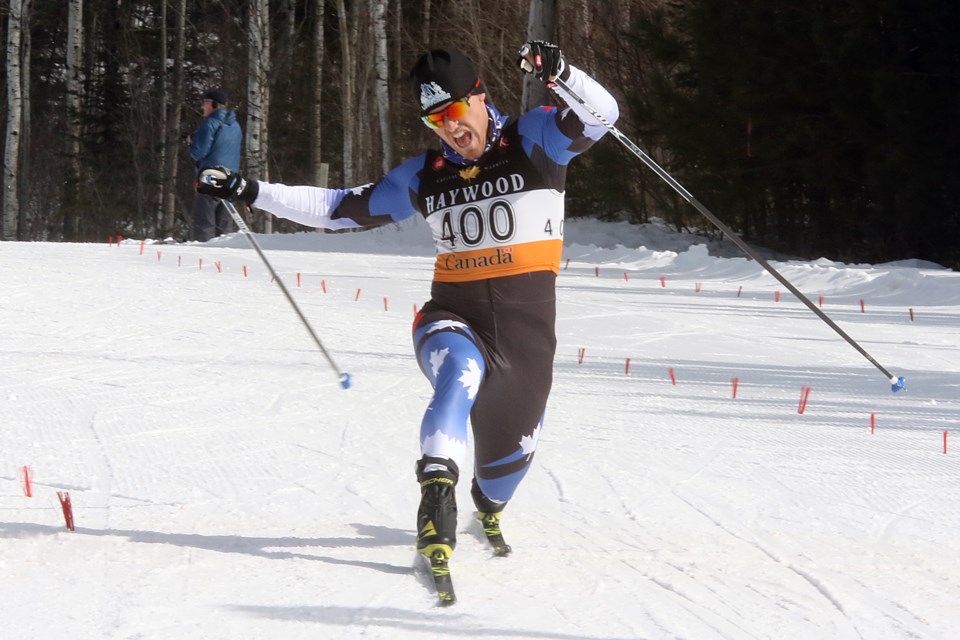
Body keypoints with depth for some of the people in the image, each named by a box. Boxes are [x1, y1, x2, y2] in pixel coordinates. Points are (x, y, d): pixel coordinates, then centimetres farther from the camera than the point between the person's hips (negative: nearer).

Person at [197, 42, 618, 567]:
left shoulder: (533, 139, -3)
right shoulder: (424, 176, 6)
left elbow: (601, 114, -18)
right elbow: (343, 209, 12)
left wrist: (560, 73, -38)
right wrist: (252, 193, 7)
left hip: (528, 321, 0)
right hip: (454, 313, 0)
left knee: (514, 445, 15)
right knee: (460, 374, -35)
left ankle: (489, 506, 50)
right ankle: (436, 500, -43)